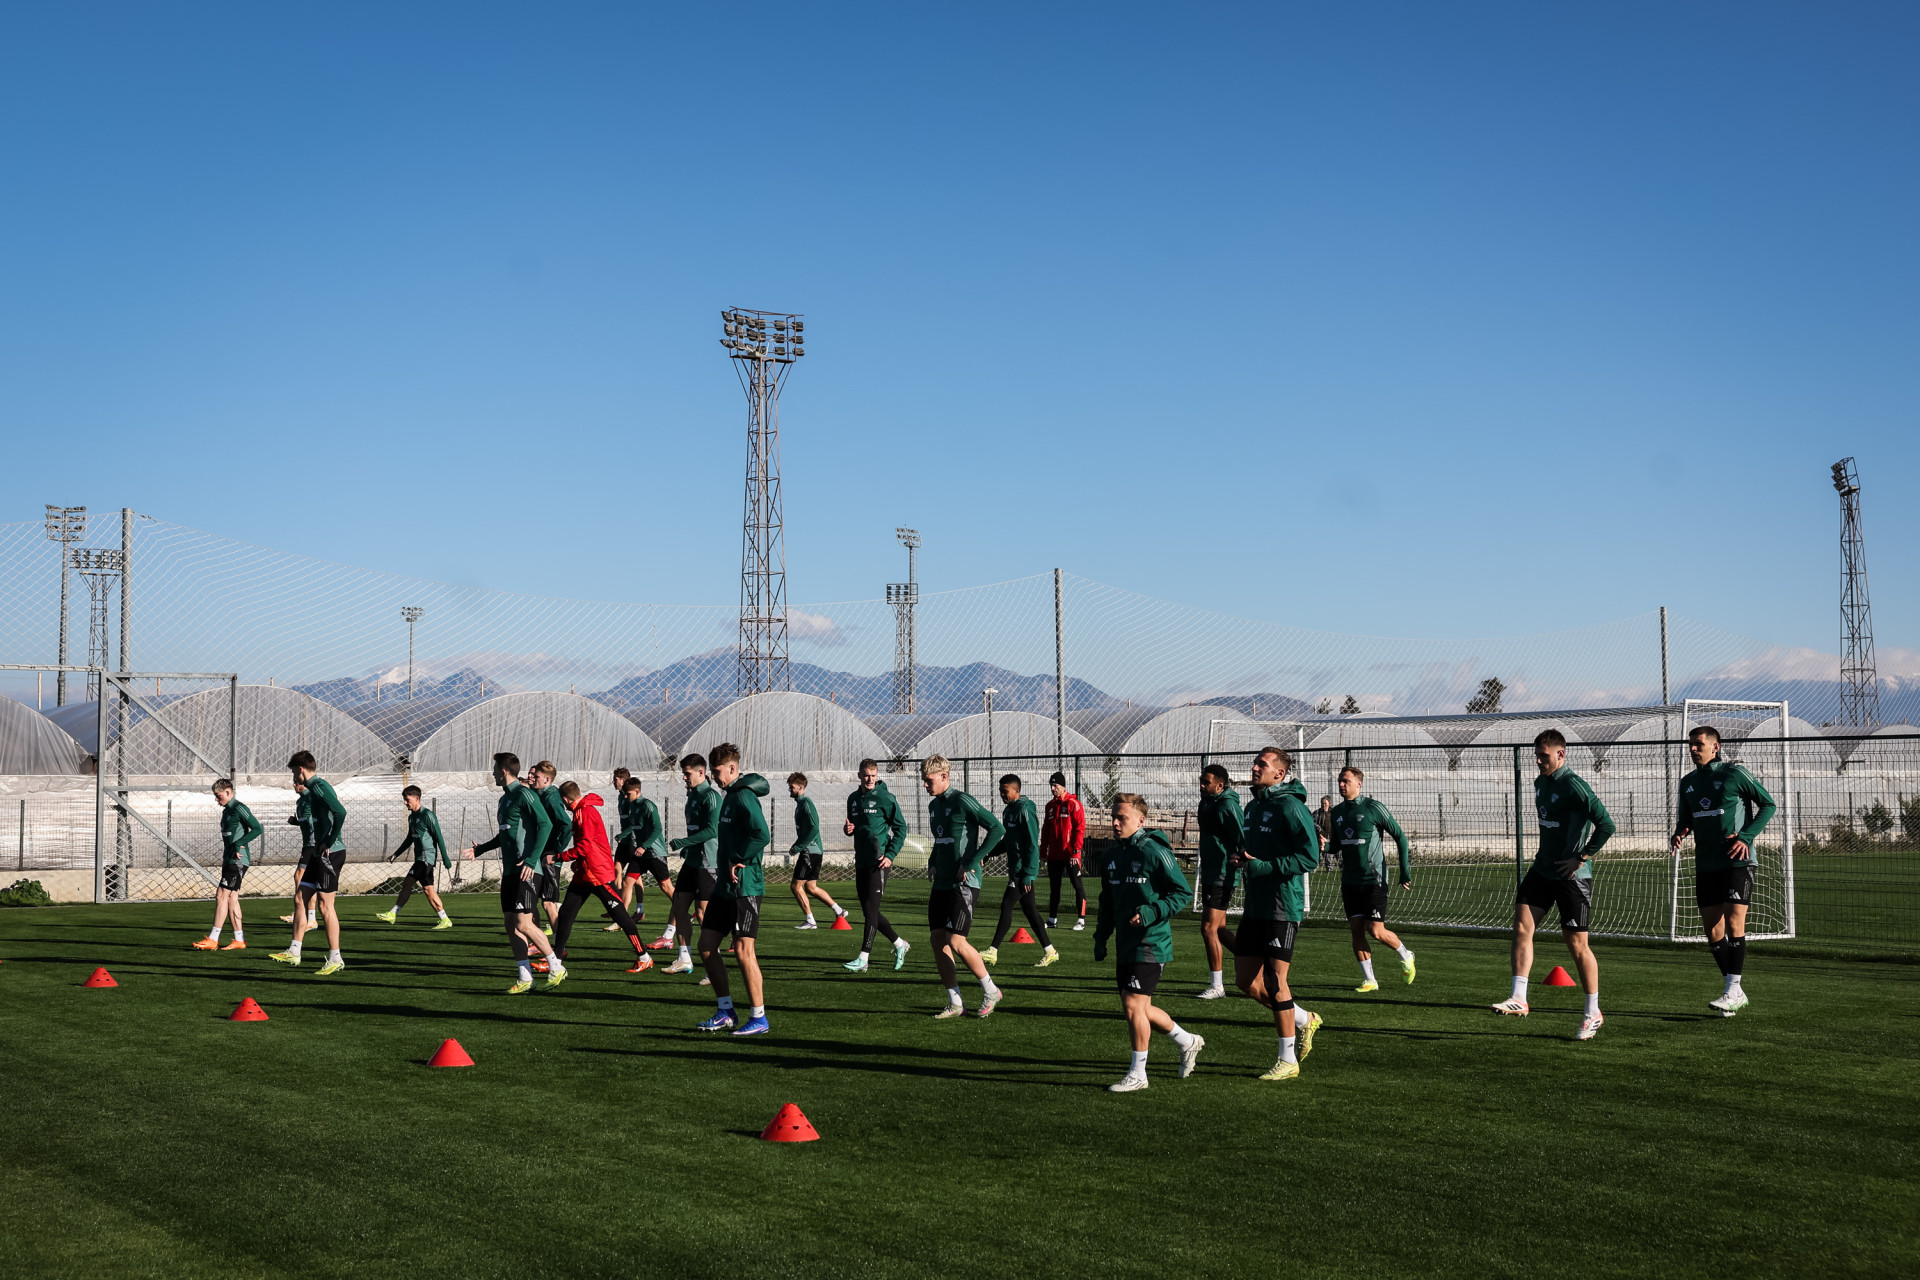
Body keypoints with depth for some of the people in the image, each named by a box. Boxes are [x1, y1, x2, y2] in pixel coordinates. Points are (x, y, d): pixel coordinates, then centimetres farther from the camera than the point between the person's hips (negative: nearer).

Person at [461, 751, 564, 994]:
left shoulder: (524, 794, -11)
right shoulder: (504, 799, 18)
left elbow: (545, 824, -19)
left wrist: (532, 860, -24)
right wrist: (479, 849, 28)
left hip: (526, 871, -10)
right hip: (510, 871, 10)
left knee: (523, 924, -12)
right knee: (510, 923, 6)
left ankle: (556, 967, 2)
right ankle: (525, 979, 10)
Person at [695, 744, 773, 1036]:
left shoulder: (744, 796, -15)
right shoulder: (731, 795, 16)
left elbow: (762, 835, -28)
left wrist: (738, 862, -19)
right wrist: (724, 869, 13)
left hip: (745, 887, -10)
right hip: (725, 886, 10)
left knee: (743, 951, -7)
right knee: (707, 945, 9)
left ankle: (759, 1018, 2)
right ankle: (725, 1012, 18)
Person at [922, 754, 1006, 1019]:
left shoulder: (962, 802, -12)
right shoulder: (934, 805, 14)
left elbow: (998, 829, -17)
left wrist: (971, 864, -17)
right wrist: (933, 863, 11)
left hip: (963, 885, -8)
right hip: (941, 884, 8)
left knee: (956, 942, -12)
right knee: (938, 941, 3)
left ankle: (990, 992, 7)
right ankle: (955, 1004, 10)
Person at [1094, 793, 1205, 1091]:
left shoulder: (1154, 851, -13)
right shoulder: (1111, 855, 11)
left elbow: (1183, 893, -12)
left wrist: (1150, 912, -22)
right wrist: (1101, 937, 16)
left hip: (1151, 943, -8)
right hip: (1125, 944, 8)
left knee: (1133, 1003, -11)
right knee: (1141, 1010, 12)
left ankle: (1137, 1073, 1)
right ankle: (1188, 1042, 34)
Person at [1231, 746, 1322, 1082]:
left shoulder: (1290, 806, -12)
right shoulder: (1253, 807, 15)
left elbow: (1310, 857, -19)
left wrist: (1263, 866, -20)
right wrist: (1241, 859, 4)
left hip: (1283, 907, -9)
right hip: (1254, 907, 9)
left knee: (1274, 981, -6)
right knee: (1246, 981, 8)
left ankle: (1288, 1060, 5)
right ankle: (1304, 1019, 28)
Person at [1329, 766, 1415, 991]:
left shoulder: (1373, 808, -9)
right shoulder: (1337, 812, 8)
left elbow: (1400, 836, -3)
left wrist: (1405, 871, -5)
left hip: (1374, 880, -6)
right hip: (1350, 881, 6)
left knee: (1376, 931, -8)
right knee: (1356, 930, 2)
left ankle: (1405, 956, 20)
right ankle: (1369, 980, 11)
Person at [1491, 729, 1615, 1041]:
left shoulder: (1574, 786, -17)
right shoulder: (1540, 783, 10)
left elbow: (1606, 825, -21)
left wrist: (1582, 857, -17)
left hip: (1572, 876, -8)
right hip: (1543, 870, 8)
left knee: (1576, 943, 0)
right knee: (1521, 925, -6)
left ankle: (1593, 1013, 15)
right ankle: (1519, 999, -4)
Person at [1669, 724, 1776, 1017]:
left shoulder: (1734, 773, -6)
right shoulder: (1688, 783, 12)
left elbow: (1768, 804, -2)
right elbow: (1685, 818, 23)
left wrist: (1746, 837, -12)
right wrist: (1679, 835, 0)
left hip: (1736, 861, -6)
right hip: (1705, 866, 6)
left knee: (1734, 923, -13)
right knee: (1713, 930, 4)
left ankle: (1732, 991, -9)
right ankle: (1736, 994, 14)